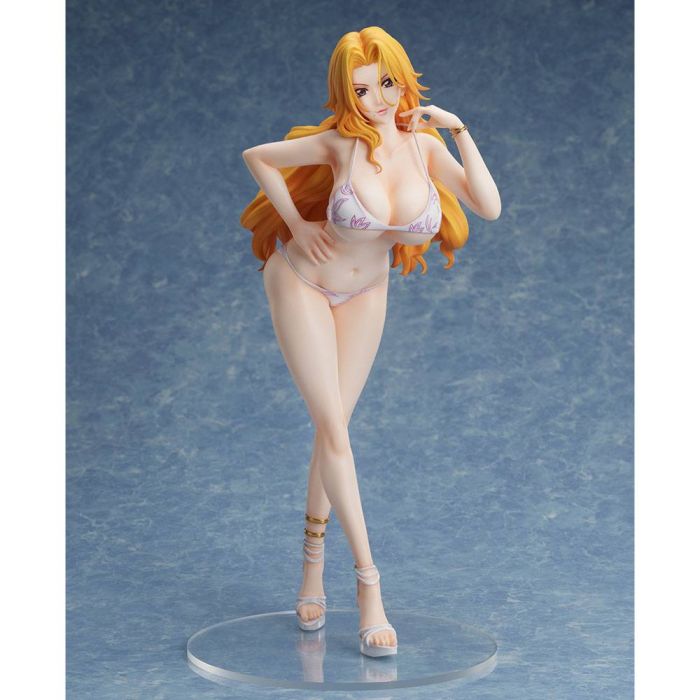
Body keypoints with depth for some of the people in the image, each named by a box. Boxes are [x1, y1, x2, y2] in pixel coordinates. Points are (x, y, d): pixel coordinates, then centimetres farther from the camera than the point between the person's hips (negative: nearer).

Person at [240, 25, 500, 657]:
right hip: (303, 282, -4)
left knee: (333, 426, 8)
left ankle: (313, 563, 26)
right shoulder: (343, 142, -23)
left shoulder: (425, 146, -14)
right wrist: (295, 225, -13)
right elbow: (256, 157, -11)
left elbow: (490, 207, -23)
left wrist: (459, 131, -24)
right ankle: (368, 582, -6)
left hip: (365, 293, 4)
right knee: (333, 426, -10)